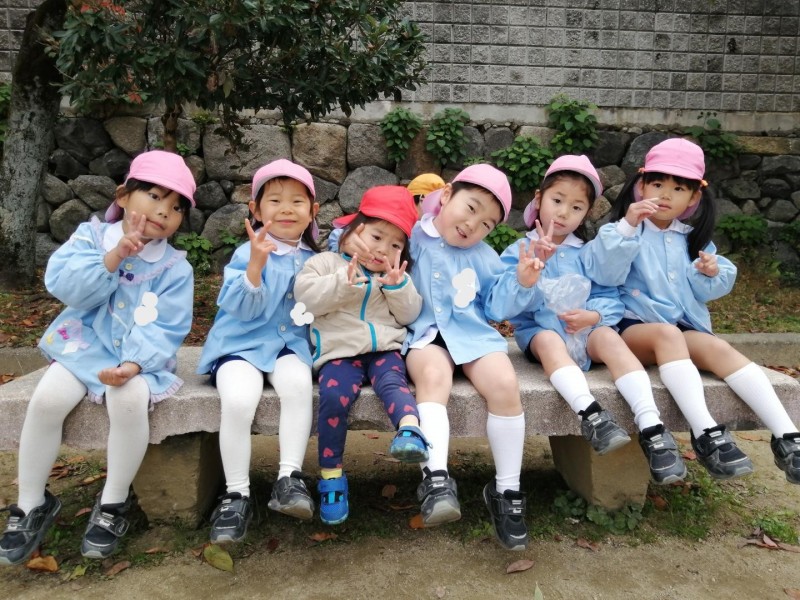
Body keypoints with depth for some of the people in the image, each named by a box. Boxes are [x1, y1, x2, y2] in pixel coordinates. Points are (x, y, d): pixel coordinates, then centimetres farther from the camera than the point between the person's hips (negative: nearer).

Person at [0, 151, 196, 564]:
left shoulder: (175, 267, -4)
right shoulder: (91, 236, 1)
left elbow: (165, 328, -11)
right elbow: (62, 286, -13)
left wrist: (134, 363, -27)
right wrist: (113, 257, -23)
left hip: (139, 357, -2)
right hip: (84, 346, 2)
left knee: (130, 398, -32)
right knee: (46, 399, -23)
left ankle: (114, 502, -7)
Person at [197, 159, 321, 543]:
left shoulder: (313, 258, 10)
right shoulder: (248, 253, -4)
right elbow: (243, 307, -15)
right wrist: (256, 264, -31)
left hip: (290, 345, 3)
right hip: (241, 344, -2)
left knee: (298, 383, -31)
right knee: (238, 400, -30)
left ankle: (289, 478, -20)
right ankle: (236, 495, -11)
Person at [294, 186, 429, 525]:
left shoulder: (398, 274, 21)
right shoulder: (325, 262, 11)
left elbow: (409, 315, 14)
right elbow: (306, 297, -3)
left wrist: (398, 286, -2)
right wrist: (343, 282, -13)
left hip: (384, 349, 2)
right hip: (340, 351, -2)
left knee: (392, 383, -30)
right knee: (334, 398, -26)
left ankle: (410, 432, -54)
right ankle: (331, 476, -14)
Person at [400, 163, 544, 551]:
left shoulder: (483, 257, 17)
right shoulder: (408, 237, 7)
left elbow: (496, 308, 13)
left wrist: (520, 283, -2)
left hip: (472, 332, 2)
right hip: (425, 333, -2)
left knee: (505, 386, -24)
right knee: (433, 377, -36)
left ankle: (507, 490, -9)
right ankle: (436, 479, -45)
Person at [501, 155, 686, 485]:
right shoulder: (517, 252, 6)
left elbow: (609, 297, 3)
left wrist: (592, 315, -18)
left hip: (584, 330, 2)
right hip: (539, 331, -2)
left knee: (609, 336, -29)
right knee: (549, 340, -35)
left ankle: (651, 427, -40)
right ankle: (591, 414, -55)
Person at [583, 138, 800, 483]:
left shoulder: (693, 237, 16)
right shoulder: (626, 229, 1)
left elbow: (701, 294, 16)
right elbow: (603, 274, -16)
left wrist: (710, 275, -6)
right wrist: (627, 226, -23)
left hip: (685, 327, 5)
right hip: (632, 328, -4)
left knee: (718, 348, -25)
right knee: (667, 332, -35)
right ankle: (706, 434, -43)